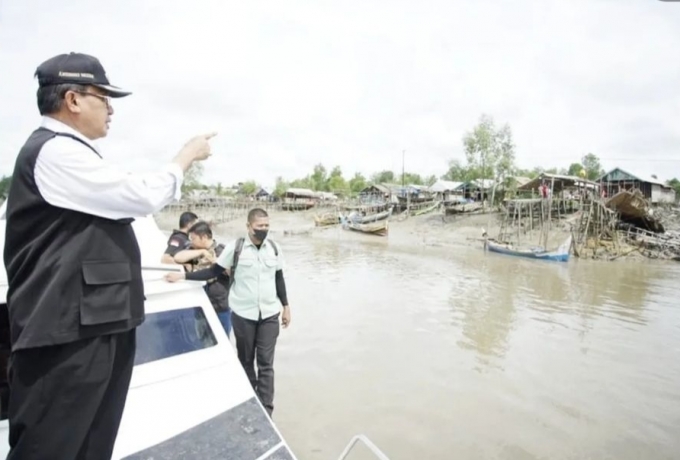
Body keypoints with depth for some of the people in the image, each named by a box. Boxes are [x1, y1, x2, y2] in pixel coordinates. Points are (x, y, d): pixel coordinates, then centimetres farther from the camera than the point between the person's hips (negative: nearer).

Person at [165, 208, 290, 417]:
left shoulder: (274, 248, 1)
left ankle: (266, 410, 13)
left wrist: (286, 306, 11)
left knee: (266, 363, 3)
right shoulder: (235, 247, -8)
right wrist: (183, 275, -10)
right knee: (246, 360, 15)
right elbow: (214, 271, -1)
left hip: (269, 314, 1)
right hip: (243, 314, -1)